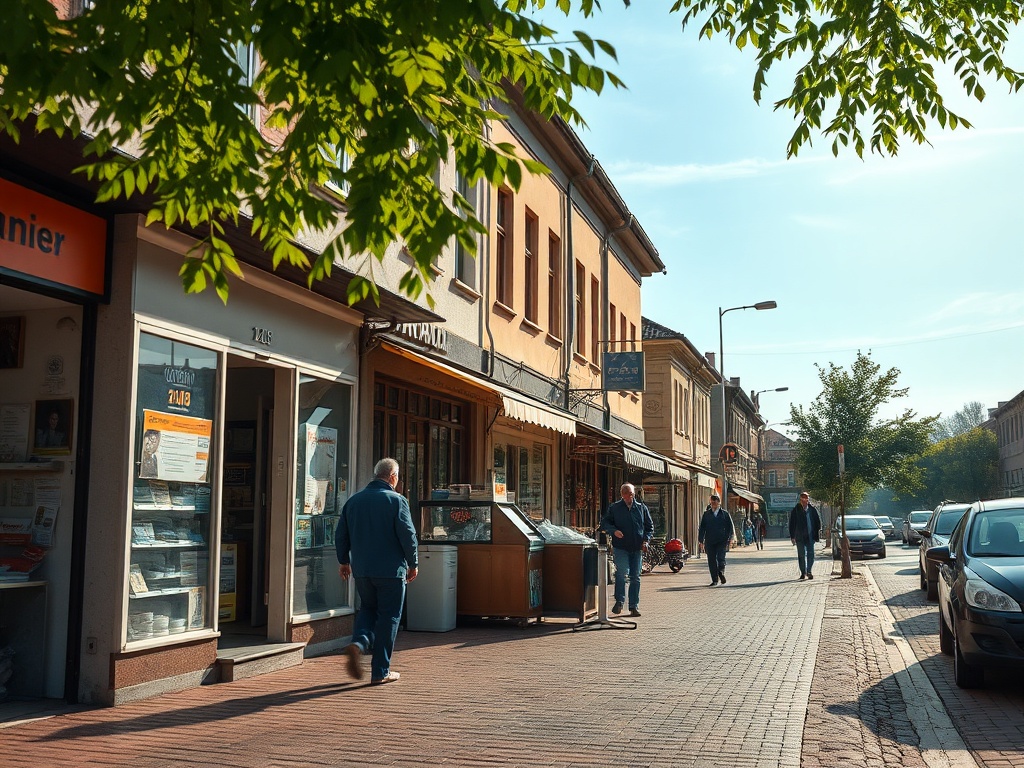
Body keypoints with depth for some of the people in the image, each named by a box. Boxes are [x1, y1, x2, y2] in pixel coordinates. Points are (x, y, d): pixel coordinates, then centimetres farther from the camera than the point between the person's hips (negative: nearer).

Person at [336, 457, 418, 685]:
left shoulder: (353, 500, 8)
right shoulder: (396, 500, -9)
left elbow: (340, 535, 12)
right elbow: (408, 535, -12)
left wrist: (344, 561, 25)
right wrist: (413, 564, 0)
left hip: (361, 570, 5)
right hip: (391, 570, -5)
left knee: (368, 608, 23)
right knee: (388, 617, 5)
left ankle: (358, 642, -5)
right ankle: (380, 672, 7)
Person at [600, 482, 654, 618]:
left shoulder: (641, 508, 11)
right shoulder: (614, 508, 5)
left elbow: (649, 526, 16)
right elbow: (604, 524, 5)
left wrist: (646, 540, 0)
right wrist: (614, 531, -15)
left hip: (637, 548, 3)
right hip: (621, 547, -2)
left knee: (635, 577, 5)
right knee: (621, 572, -17)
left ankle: (634, 606, 12)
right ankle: (619, 601, -6)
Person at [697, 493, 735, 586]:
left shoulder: (725, 514, 6)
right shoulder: (706, 514, 10)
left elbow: (730, 527, 8)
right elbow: (702, 528, 10)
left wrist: (731, 538, -2)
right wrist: (701, 540, 4)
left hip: (722, 541, -2)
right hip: (710, 541, 2)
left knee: (721, 558, -14)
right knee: (711, 560, 2)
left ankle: (721, 573, 11)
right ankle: (715, 580, 10)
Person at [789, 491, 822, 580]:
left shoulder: (812, 509, 3)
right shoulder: (796, 510, 0)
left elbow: (818, 521, 11)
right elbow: (792, 524, 2)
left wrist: (818, 530, -2)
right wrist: (792, 536, -3)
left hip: (810, 536, 1)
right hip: (800, 537, -1)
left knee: (811, 554, -2)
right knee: (801, 555, 4)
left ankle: (808, 571, 9)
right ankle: (803, 572, 13)